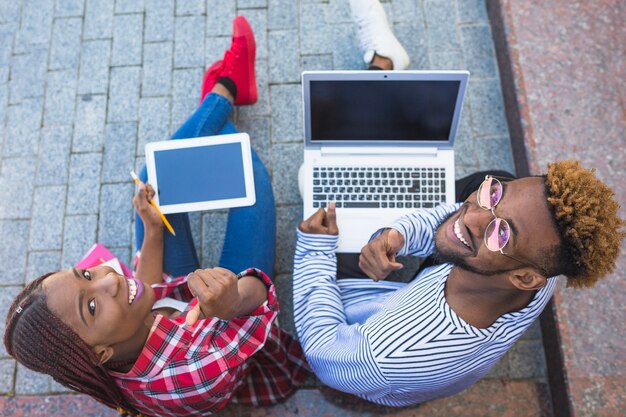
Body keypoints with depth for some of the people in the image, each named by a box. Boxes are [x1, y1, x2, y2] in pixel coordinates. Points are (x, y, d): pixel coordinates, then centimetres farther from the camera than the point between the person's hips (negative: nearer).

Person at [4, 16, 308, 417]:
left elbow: (145, 300, -8)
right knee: (249, 170, -4)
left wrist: (153, 229, -10)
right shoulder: (198, 382, -49)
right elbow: (258, 294, -35)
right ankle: (225, 90, 33)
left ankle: (225, 91, 34)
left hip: (184, 299, 4)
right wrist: (233, 303, -56)